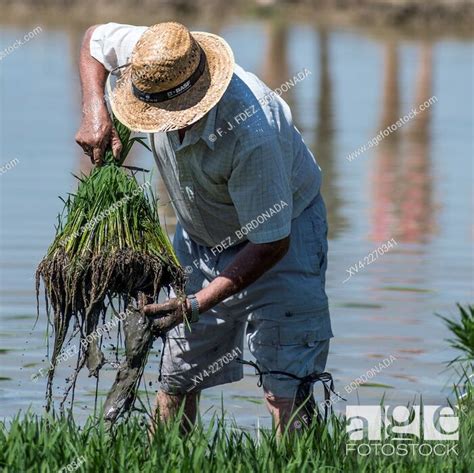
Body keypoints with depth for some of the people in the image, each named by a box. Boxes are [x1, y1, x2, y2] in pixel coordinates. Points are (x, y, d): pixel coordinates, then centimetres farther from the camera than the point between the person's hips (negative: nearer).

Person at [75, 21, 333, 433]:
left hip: (282, 230, -6)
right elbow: (95, 39, 2)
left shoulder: (252, 134, -40)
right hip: (199, 235, 6)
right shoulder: (155, 60, -23)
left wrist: (198, 304, -36)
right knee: (176, 378, 8)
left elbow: (271, 243, -31)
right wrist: (96, 115, -15)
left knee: (287, 389, -17)